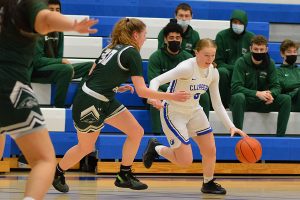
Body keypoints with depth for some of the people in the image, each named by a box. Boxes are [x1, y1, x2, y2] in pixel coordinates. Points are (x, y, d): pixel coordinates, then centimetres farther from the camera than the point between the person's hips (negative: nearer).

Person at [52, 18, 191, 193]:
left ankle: (124, 176, 15)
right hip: (89, 104, -9)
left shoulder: (111, 48, 11)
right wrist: (172, 97, -15)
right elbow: (142, 91, -18)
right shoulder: (132, 53, -15)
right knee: (86, 147, 10)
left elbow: (93, 74, 15)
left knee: (136, 132, 6)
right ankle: (57, 174, 32)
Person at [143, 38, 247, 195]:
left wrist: (231, 126, -8)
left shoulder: (213, 72, -5)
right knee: (185, 161, -10)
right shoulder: (187, 68, -27)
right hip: (173, 113, -7)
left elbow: (217, 104, 2)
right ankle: (156, 148, 17)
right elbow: (155, 81, -31)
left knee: (210, 151, 4)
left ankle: (208, 184, 28)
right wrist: (153, 98, -52)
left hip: (193, 112, 7)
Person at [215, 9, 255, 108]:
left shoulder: (251, 37, 7)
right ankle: (223, 104, -23)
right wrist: (234, 68, -16)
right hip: (226, 68, -1)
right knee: (222, 72, -36)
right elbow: (218, 61, -1)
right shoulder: (222, 36, 1)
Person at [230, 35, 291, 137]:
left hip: (263, 102, 4)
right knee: (238, 97, -38)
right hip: (245, 102, -4)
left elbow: (276, 86, 1)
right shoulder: (241, 62, -10)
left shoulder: (270, 64, 2)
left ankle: (280, 136, -20)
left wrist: (271, 94, -25)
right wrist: (257, 94, -31)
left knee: (286, 99, -18)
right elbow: (235, 87, -19)